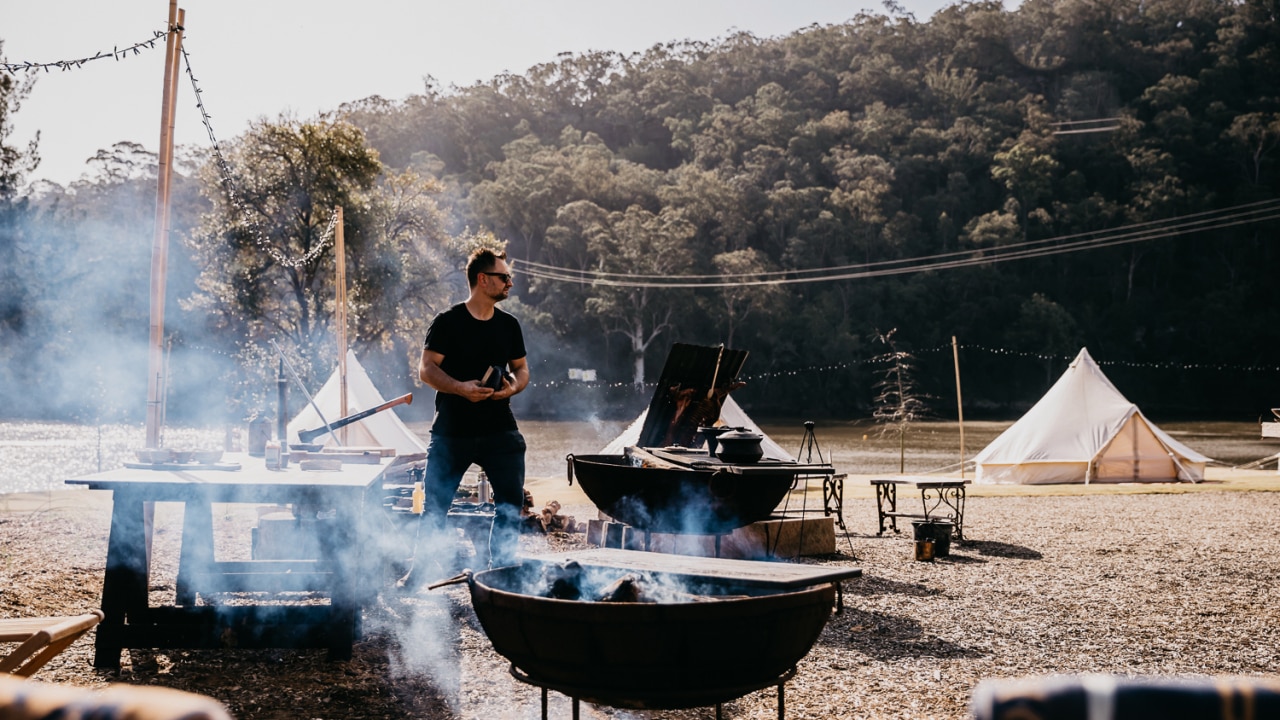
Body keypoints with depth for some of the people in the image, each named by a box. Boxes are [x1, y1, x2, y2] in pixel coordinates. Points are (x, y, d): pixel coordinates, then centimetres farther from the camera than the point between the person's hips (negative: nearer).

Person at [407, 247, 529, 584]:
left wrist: (512, 387, -7)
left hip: (500, 431, 4)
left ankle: (503, 569, 14)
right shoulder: (448, 322, -5)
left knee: (511, 502, 1)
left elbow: (522, 368, 16)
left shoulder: (508, 325, 8)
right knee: (435, 505, 4)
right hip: (452, 431, -3)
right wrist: (460, 387, -24)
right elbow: (426, 368, -9)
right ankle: (421, 568, 19)